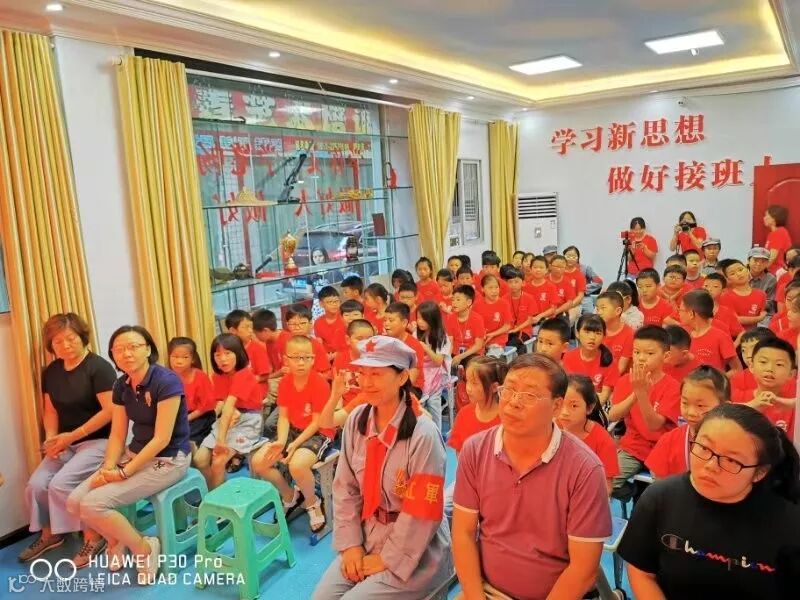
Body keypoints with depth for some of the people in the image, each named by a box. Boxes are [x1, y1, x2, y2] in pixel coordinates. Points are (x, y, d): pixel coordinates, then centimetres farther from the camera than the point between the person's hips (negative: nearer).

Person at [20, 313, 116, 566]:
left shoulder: (98, 367, -15)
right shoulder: (51, 372, 9)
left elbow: (109, 411, -21)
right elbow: (50, 410, 12)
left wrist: (72, 436, -19)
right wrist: (51, 439, -7)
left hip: (98, 440, -7)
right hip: (66, 443, 7)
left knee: (61, 483, -22)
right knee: (36, 484, -9)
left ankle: (94, 537, -3)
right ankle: (49, 534, 19)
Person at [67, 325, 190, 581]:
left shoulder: (166, 381, -21)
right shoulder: (121, 386, 3)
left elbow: (161, 439, -22)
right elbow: (117, 435, 5)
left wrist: (124, 472, -20)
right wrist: (108, 467, -12)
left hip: (168, 460, -7)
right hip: (134, 454, 7)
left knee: (94, 504, -19)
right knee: (75, 501, -5)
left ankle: (144, 548, 4)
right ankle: (116, 540, 22)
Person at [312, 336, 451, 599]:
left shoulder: (423, 434, -23)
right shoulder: (356, 420, -5)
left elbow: (423, 513, -18)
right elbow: (345, 489, 2)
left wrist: (388, 558, -11)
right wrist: (351, 543, -3)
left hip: (415, 550, -5)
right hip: (367, 536, 5)